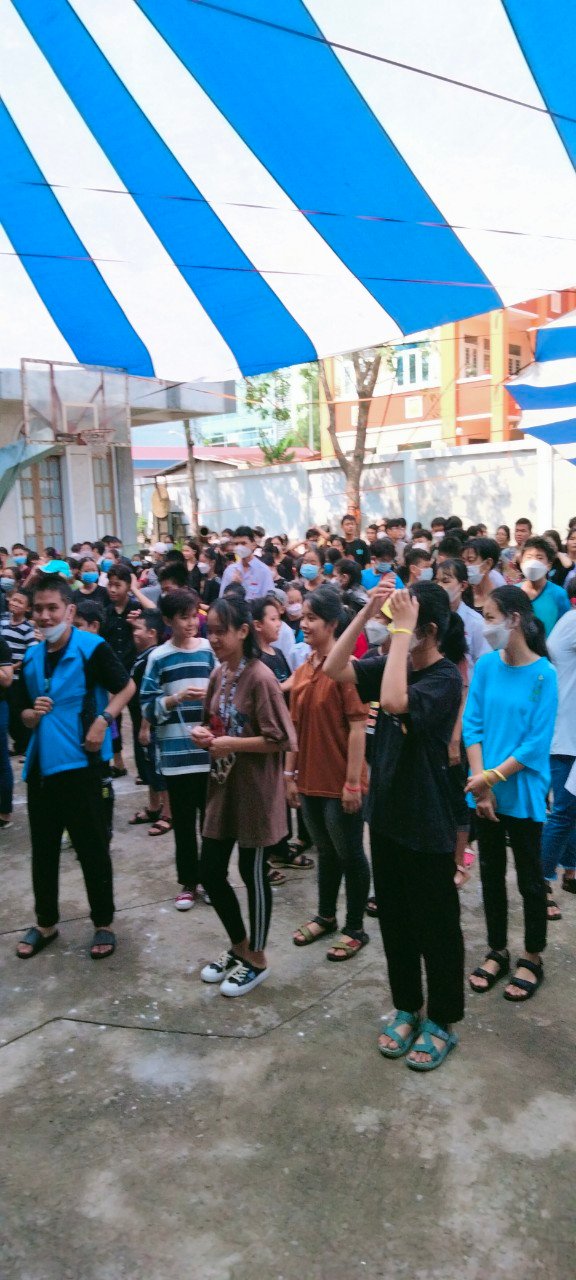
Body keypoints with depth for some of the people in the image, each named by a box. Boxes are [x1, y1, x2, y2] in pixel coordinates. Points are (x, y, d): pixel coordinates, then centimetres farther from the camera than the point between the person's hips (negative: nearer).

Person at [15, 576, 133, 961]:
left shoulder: (92, 648, -10)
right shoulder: (31, 657, 8)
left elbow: (126, 687, -4)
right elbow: (24, 712, 17)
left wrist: (103, 719, -17)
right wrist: (33, 714, -6)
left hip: (80, 763, -6)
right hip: (40, 764, 6)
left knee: (92, 848, 5)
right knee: (43, 849, 15)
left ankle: (104, 924, 21)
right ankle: (46, 923, 32)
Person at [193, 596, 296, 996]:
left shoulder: (260, 677, -18)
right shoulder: (219, 674, 6)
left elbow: (280, 739, -21)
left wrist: (231, 744, -20)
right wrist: (204, 734, -2)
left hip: (255, 790, -8)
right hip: (223, 786, 8)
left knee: (253, 874, 7)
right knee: (210, 871, 13)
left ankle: (257, 959, 28)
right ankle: (239, 946, 36)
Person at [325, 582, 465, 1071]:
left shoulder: (446, 678, -18)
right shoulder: (392, 664, 4)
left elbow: (394, 702, -35)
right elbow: (335, 669, -5)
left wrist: (401, 630, -30)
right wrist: (366, 613, -12)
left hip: (427, 824, -7)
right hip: (387, 813, 7)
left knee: (436, 925, 10)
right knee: (394, 920, 18)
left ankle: (442, 1020, 28)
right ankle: (407, 1008, 36)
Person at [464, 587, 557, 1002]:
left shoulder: (543, 674, -14)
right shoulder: (486, 665, -3)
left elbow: (538, 741, -15)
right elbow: (472, 724, -3)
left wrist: (493, 777, -17)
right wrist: (480, 784, -11)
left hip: (522, 791, -4)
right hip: (485, 790, 4)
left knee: (529, 877, 12)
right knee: (491, 873, 16)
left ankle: (532, 958, 31)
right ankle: (497, 951, 34)